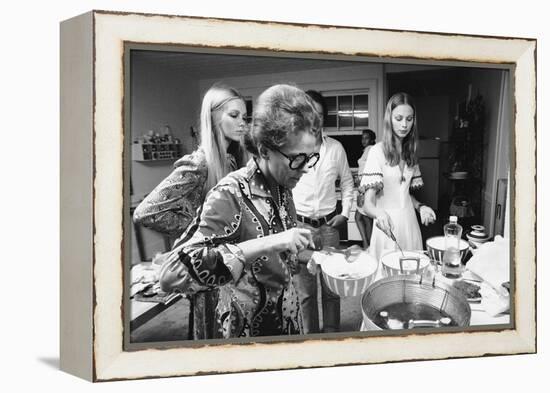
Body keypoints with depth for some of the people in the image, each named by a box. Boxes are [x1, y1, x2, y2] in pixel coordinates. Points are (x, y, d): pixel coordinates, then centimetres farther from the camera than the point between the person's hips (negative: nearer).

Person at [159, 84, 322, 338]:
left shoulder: (282, 188, -4)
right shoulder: (230, 196, -25)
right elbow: (172, 274, -37)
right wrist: (263, 245, -40)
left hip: (288, 318, 7)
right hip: (250, 329, -6)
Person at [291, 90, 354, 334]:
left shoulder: (336, 148, 4)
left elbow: (347, 181, 16)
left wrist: (345, 213, 7)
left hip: (329, 225, 2)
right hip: (299, 226, -2)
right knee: (305, 289, 5)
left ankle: (332, 334, 22)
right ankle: (310, 335, 20)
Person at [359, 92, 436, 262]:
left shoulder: (410, 152, 10)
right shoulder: (378, 151, -10)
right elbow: (368, 202, -16)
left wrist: (420, 206, 0)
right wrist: (379, 214, -36)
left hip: (409, 222, 6)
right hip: (387, 224, -6)